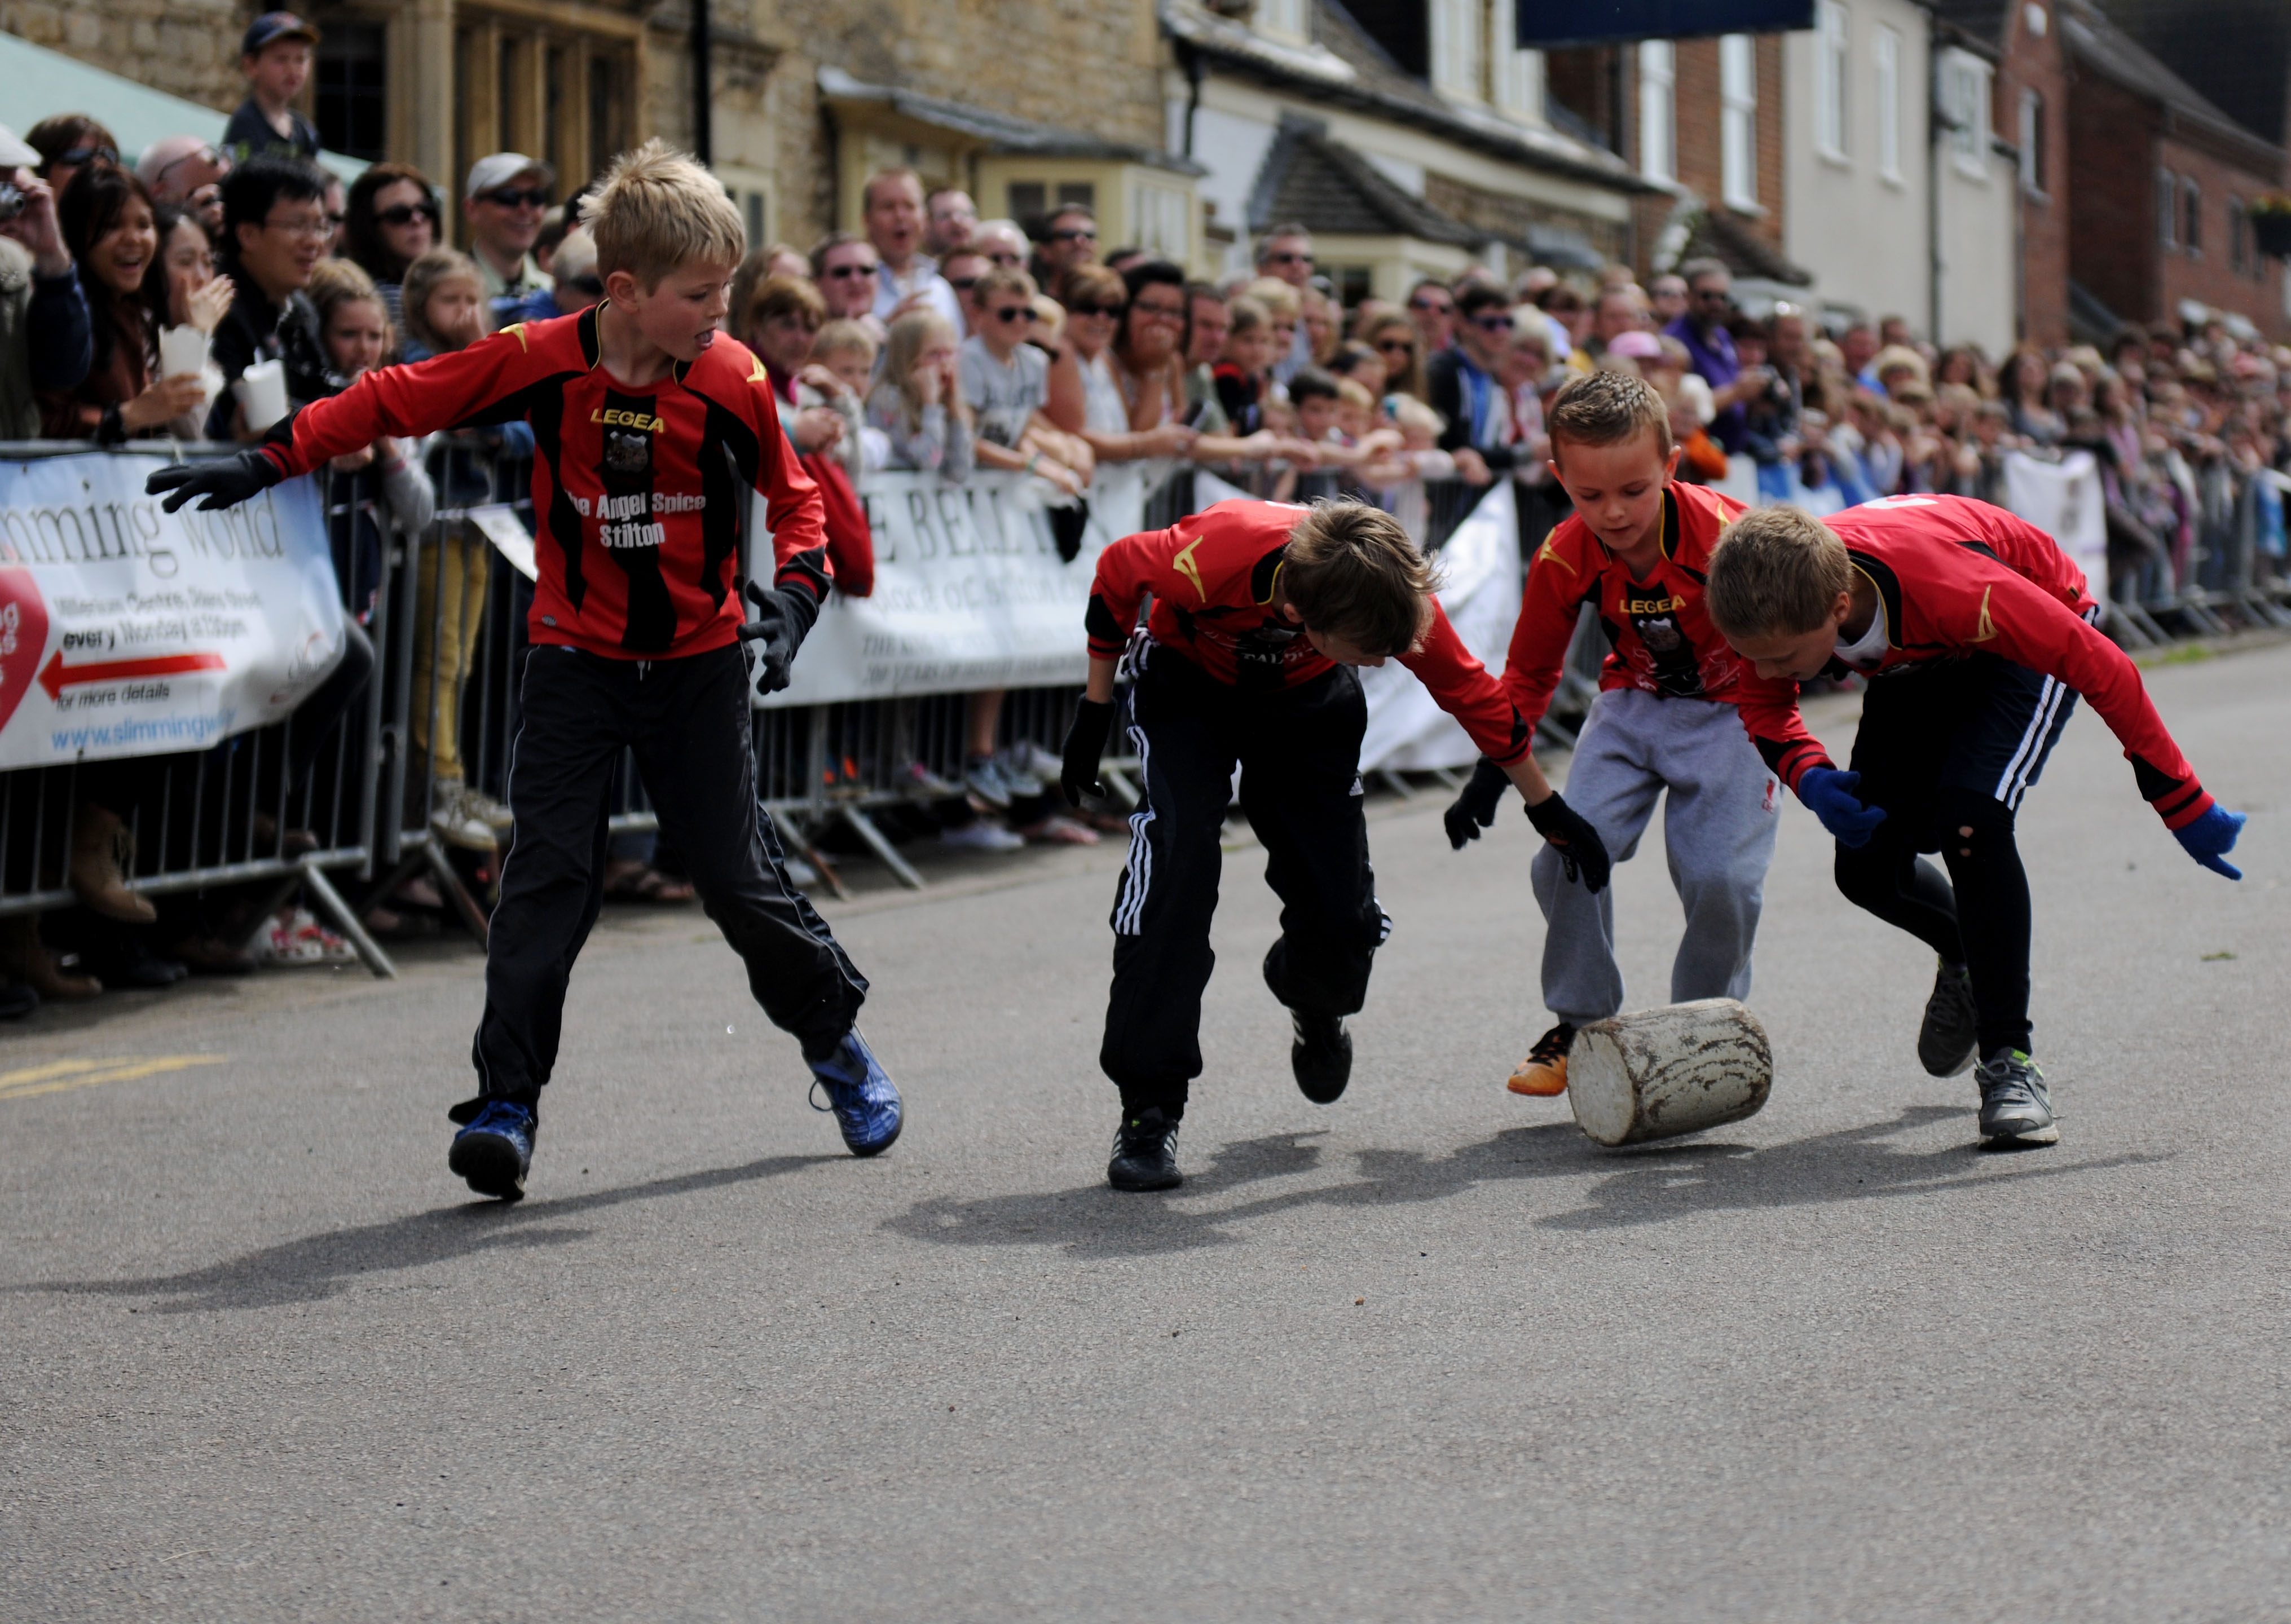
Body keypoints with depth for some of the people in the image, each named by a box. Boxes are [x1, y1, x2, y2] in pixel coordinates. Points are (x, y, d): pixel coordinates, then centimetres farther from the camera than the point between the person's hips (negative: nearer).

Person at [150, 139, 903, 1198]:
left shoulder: (734, 381, -10)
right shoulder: (541, 362, -13)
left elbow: (794, 498, 4)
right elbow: (396, 399, -4)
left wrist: (792, 593, -13)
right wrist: (268, 462, -7)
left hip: (699, 663, 0)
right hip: (577, 660, 0)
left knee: (739, 874, 6)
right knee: (548, 873, -9)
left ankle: (837, 1041, 30)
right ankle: (507, 1103, -6)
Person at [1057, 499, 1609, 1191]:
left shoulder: (1398, 593, -33)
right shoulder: (1210, 560, -42)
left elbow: (1472, 692, -12)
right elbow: (1117, 572, -18)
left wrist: (1549, 810, 0)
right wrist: (1095, 710, -9)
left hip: (1307, 701, 3)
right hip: (1188, 685, -2)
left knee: (1340, 919, -3)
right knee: (1176, 867, -26)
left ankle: (1313, 1003, 37)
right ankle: (1147, 1112, -18)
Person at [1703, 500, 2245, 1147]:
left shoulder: (1955, 588, -45)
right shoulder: (1777, 605, -31)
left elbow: (2102, 668, -32)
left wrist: (2183, 805, -25)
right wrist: (1806, 775, -28)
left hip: (2033, 638, -5)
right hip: (1921, 658, 5)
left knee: (1969, 821, -28)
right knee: (1867, 868, 0)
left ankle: (2010, 1059, -16)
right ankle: (1966, 955, 35)